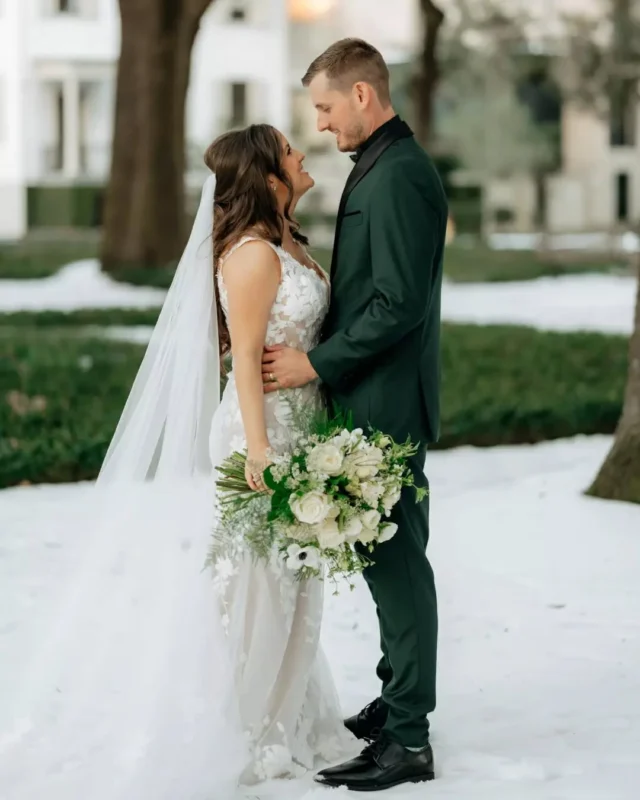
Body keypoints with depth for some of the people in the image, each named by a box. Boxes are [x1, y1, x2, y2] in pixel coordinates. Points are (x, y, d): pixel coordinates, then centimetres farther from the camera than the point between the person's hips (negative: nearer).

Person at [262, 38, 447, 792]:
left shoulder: (399, 177, -18)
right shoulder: (381, 167, 14)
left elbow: (399, 304, -23)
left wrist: (316, 363, -16)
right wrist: (320, 354, 9)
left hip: (387, 404, -10)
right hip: (373, 399, 10)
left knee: (394, 557, -5)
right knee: (388, 554, 18)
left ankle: (407, 740, 0)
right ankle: (397, 700, 30)